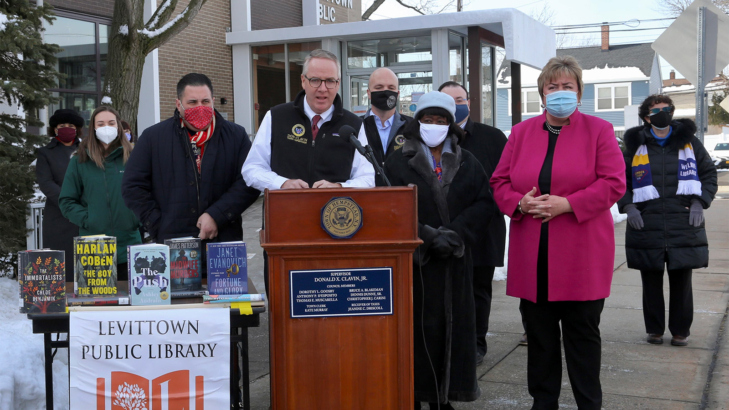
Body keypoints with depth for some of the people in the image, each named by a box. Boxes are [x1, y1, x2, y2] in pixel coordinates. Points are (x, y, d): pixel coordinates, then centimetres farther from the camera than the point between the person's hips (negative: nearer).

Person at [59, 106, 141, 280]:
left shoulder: (131, 158, 6)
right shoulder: (79, 161, 6)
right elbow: (66, 201, 5)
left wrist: (138, 219, -3)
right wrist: (86, 219, -8)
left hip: (128, 243, 1)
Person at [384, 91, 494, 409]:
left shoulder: (466, 163, 10)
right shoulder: (398, 162, 2)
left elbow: (484, 202, 1)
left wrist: (456, 234, -13)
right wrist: (428, 236, -18)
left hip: (455, 262, 3)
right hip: (413, 260, -3)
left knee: (451, 326, 5)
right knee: (417, 327, -2)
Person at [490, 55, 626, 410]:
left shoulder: (599, 130, 1)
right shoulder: (521, 132, 11)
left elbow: (613, 183, -7)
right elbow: (500, 181, 10)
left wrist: (566, 204, -18)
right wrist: (520, 203, -11)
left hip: (582, 256, -3)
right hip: (533, 257, 3)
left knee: (582, 333, 6)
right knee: (539, 333, 11)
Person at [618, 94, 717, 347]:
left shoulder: (689, 141, 8)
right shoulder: (635, 145, 5)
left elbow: (709, 173, 13)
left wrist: (699, 202, -1)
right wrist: (628, 206, -4)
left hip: (684, 228, 1)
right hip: (646, 228, 0)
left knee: (681, 282, 6)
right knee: (651, 283, 6)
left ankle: (680, 331, 19)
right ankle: (654, 329, 21)